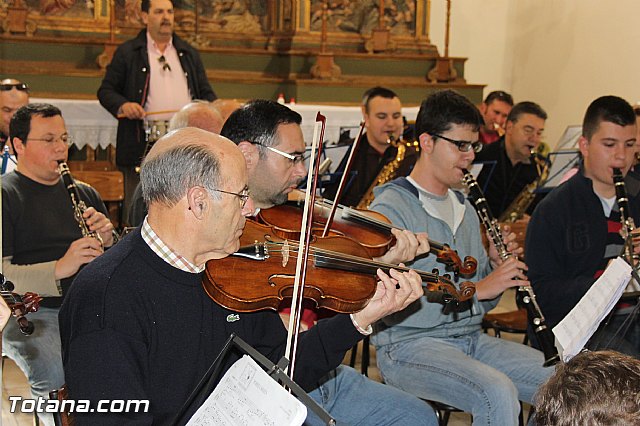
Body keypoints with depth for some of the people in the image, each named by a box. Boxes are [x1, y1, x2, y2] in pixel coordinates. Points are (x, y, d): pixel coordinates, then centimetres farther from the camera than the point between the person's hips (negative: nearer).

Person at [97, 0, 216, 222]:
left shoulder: (189, 54, 18)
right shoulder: (127, 52, 7)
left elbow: (205, 92, 21)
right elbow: (106, 91, 7)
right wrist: (122, 105, -13)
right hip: (141, 148, -3)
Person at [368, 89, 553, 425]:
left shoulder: (463, 208, 18)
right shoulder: (390, 209, -9)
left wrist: (495, 268, 0)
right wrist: (476, 289, -21)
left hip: (471, 339, 8)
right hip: (408, 344, -8)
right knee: (499, 392, -32)